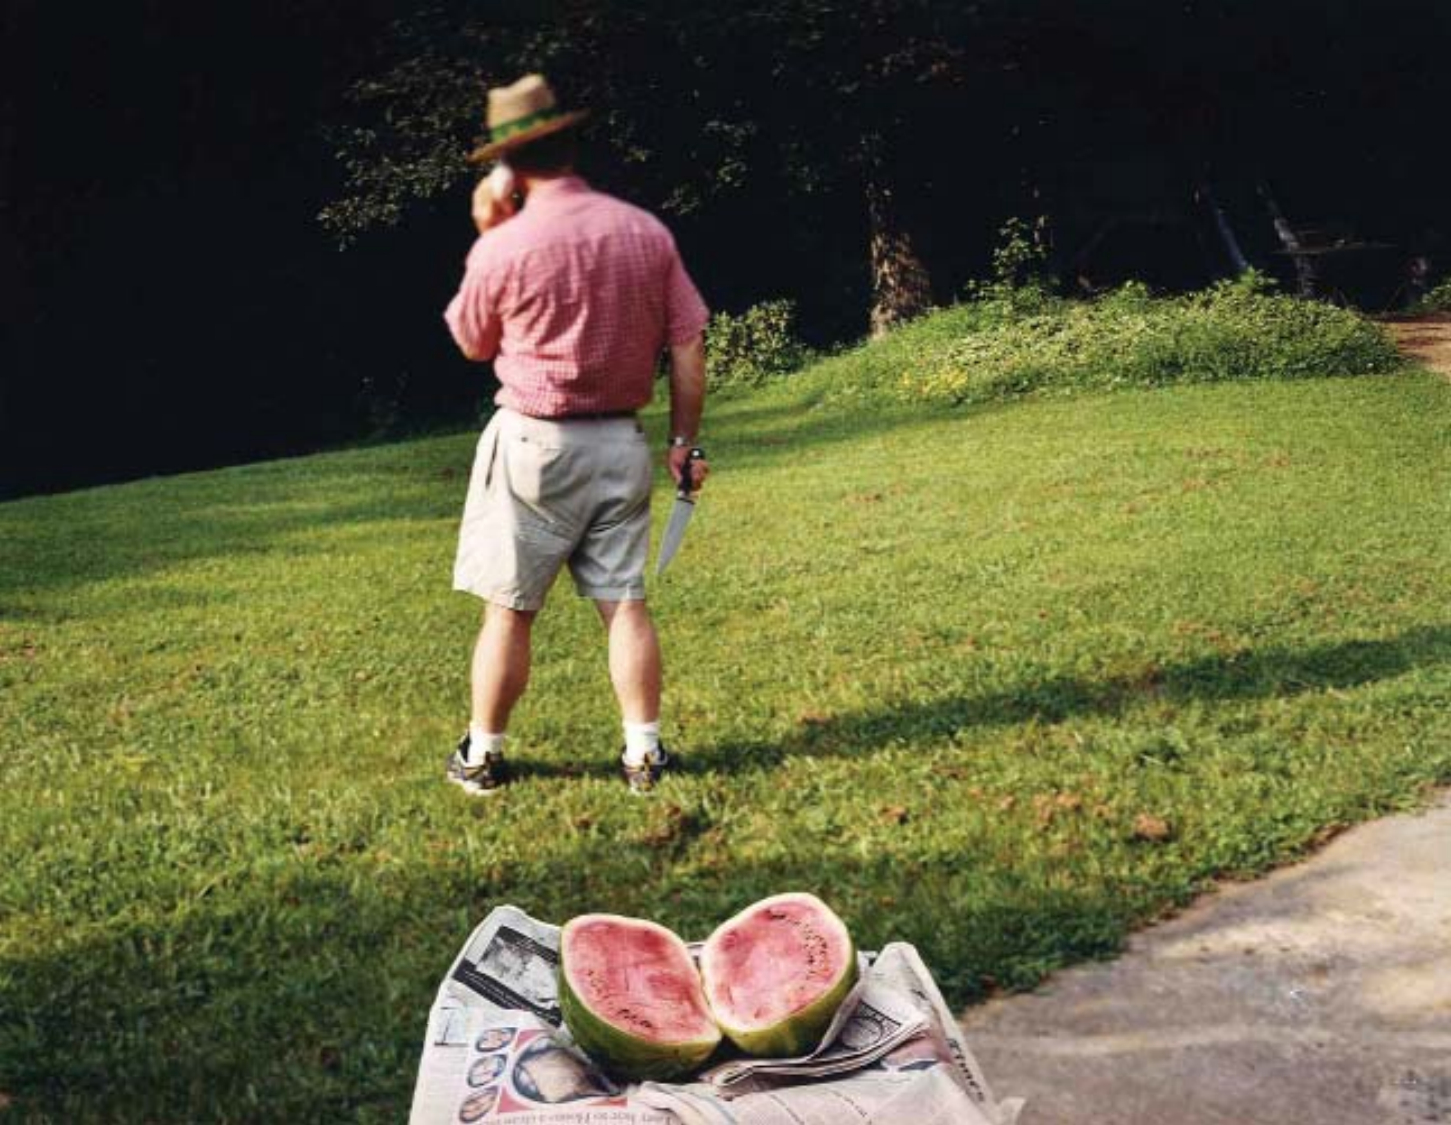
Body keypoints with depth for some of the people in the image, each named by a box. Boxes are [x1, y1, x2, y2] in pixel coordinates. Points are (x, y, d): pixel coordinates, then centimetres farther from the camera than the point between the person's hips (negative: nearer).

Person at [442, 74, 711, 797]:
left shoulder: (503, 248, -12)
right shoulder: (648, 233, -1)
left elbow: (472, 342, 5)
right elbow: (688, 346, 2)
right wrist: (685, 443, 9)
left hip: (533, 442, -3)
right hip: (620, 441, 4)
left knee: (508, 608, 6)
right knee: (624, 602, 10)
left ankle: (482, 756, 16)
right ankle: (643, 752, 13)